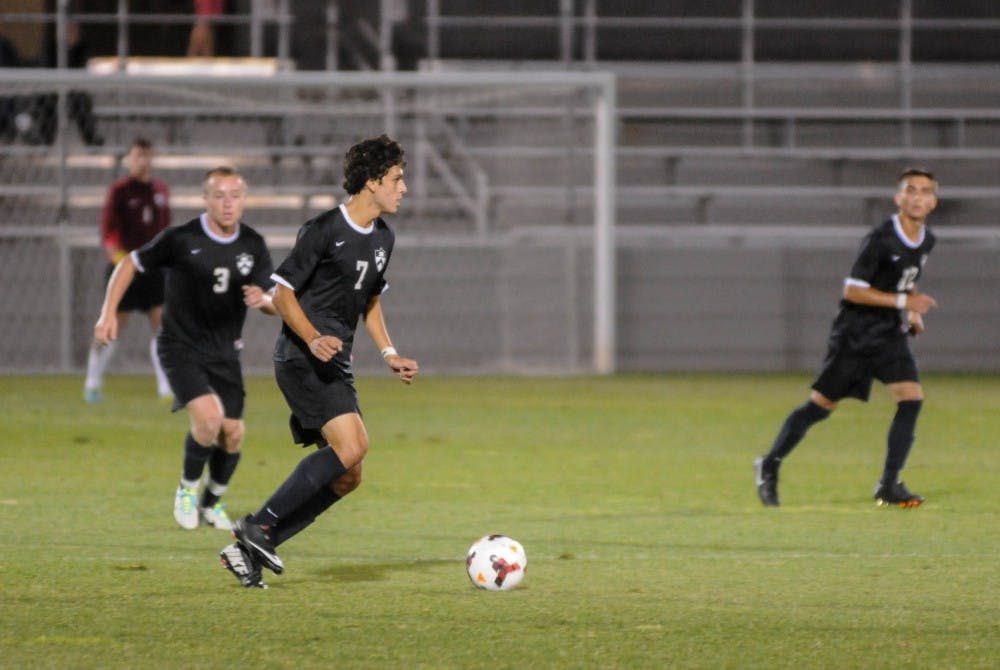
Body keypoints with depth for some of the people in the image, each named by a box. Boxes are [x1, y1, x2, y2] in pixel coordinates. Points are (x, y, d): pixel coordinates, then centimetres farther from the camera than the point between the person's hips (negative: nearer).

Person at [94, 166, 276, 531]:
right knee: (208, 417, -24)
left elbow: (275, 304, 3)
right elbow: (130, 264, -1)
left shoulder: (253, 245, -2)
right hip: (181, 347, -4)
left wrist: (264, 299, -22)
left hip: (224, 351, 4)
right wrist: (109, 312, -8)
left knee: (232, 434, 1)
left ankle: (212, 502, 28)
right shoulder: (180, 239, -14)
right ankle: (187, 488, 2)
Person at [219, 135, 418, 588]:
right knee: (350, 446, -24)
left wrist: (389, 354, 13)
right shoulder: (324, 230, -11)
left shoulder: (382, 239, 15)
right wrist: (314, 339, -24)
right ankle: (260, 525, -16)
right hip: (302, 359, -9)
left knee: (347, 477, 3)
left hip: (335, 364, 9)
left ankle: (249, 551, 6)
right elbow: (282, 293, -10)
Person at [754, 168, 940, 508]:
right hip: (855, 333, -6)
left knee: (911, 399, -11)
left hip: (890, 334, 6)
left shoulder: (926, 241, 6)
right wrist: (903, 301, -22)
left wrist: (913, 313, 7)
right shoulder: (880, 239, -18)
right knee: (822, 404, -1)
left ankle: (888, 486, -6)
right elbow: (852, 290, -19)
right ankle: (770, 465, 17)